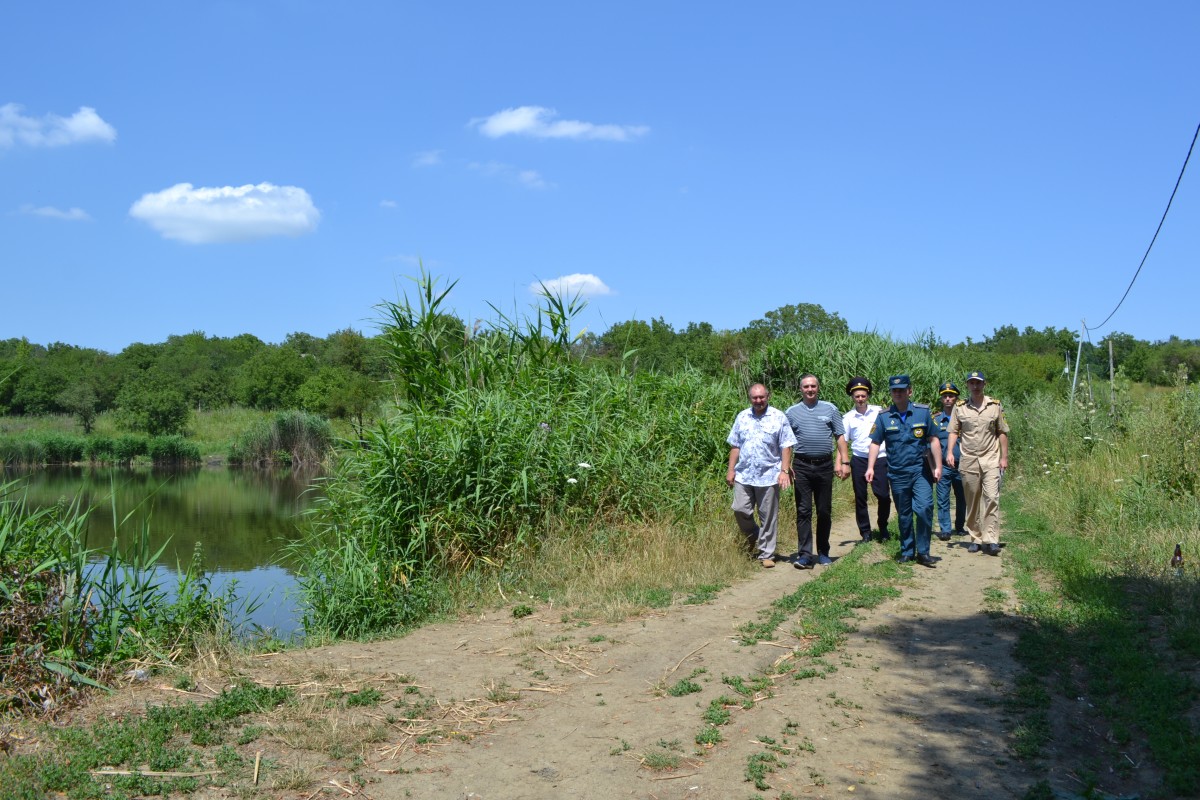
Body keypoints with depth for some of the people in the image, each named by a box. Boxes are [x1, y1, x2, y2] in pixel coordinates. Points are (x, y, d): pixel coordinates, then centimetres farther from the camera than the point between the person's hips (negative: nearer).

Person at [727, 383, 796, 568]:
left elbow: (786, 447, -2)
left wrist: (785, 471, -10)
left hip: (769, 476, -3)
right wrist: (731, 470, 7)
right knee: (740, 510, -1)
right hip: (744, 475, 3)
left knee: (768, 517, 2)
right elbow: (735, 446, 12)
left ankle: (766, 554, 11)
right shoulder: (742, 417, 10)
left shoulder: (778, 418, 0)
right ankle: (753, 537, 28)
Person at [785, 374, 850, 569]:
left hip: (825, 465, 1)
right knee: (803, 511, -4)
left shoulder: (830, 409, 8)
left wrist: (844, 462, 0)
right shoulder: (791, 412, 7)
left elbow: (840, 436, 9)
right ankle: (805, 554, -5)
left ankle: (823, 552, 18)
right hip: (802, 466, -1)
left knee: (825, 511, 7)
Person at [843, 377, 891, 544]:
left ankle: (882, 527, 16)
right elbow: (843, 442, 5)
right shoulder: (848, 417, 5)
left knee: (883, 495, -7)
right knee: (860, 497, 5)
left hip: (880, 458, -1)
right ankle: (865, 532, 16)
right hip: (859, 460, 1)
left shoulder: (879, 412, 4)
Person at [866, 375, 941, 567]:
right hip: (897, 474, 1)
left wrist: (938, 466, 2)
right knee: (904, 515, 10)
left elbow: (933, 440, 6)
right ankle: (907, 551, 23)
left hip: (920, 471, -1)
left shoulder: (923, 412, 2)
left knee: (924, 508, -15)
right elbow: (875, 443, 5)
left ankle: (923, 551, -4)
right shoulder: (883, 416, 3)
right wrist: (870, 467, -5)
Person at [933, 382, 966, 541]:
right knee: (943, 499, -3)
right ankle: (944, 529, 2)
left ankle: (959, 527, 23)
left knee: (962, 498, 10)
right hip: (943, 466, -1)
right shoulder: (935, 419, 6)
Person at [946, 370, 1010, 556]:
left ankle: (991, 539, -13)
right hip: (968, 460, 1)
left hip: (991, 459, -1)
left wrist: (1004, 457, 4)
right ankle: (976, 538, 16)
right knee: (972, 501, 6)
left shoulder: (995, 406, 6)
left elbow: (1002, 433, 9)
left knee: (991, 498, -12)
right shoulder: (960, 408, 6)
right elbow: (954, 431, 8)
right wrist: (950, 452, -7)